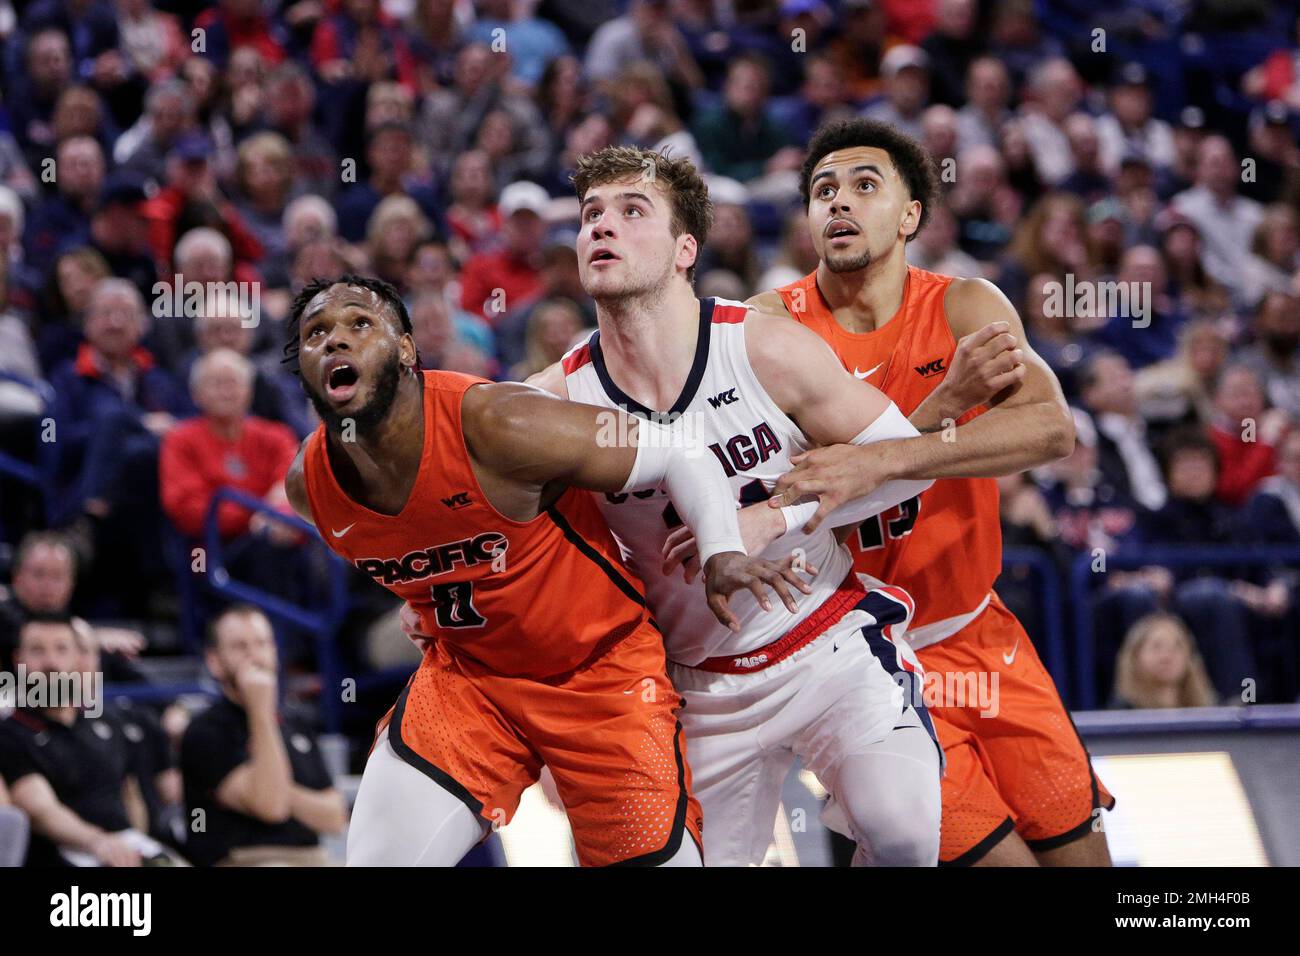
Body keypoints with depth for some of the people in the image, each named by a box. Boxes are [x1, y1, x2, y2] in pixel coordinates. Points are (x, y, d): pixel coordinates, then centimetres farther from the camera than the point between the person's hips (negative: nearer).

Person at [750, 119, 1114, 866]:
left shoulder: (964, 308, -7)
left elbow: (1053, 427, -26)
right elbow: (798, 492, -18)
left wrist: (882, 460, -40)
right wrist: (947, 400, -31)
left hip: (980, 632, 3)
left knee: (1079, 852, 5)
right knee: (1000, 858, -9)